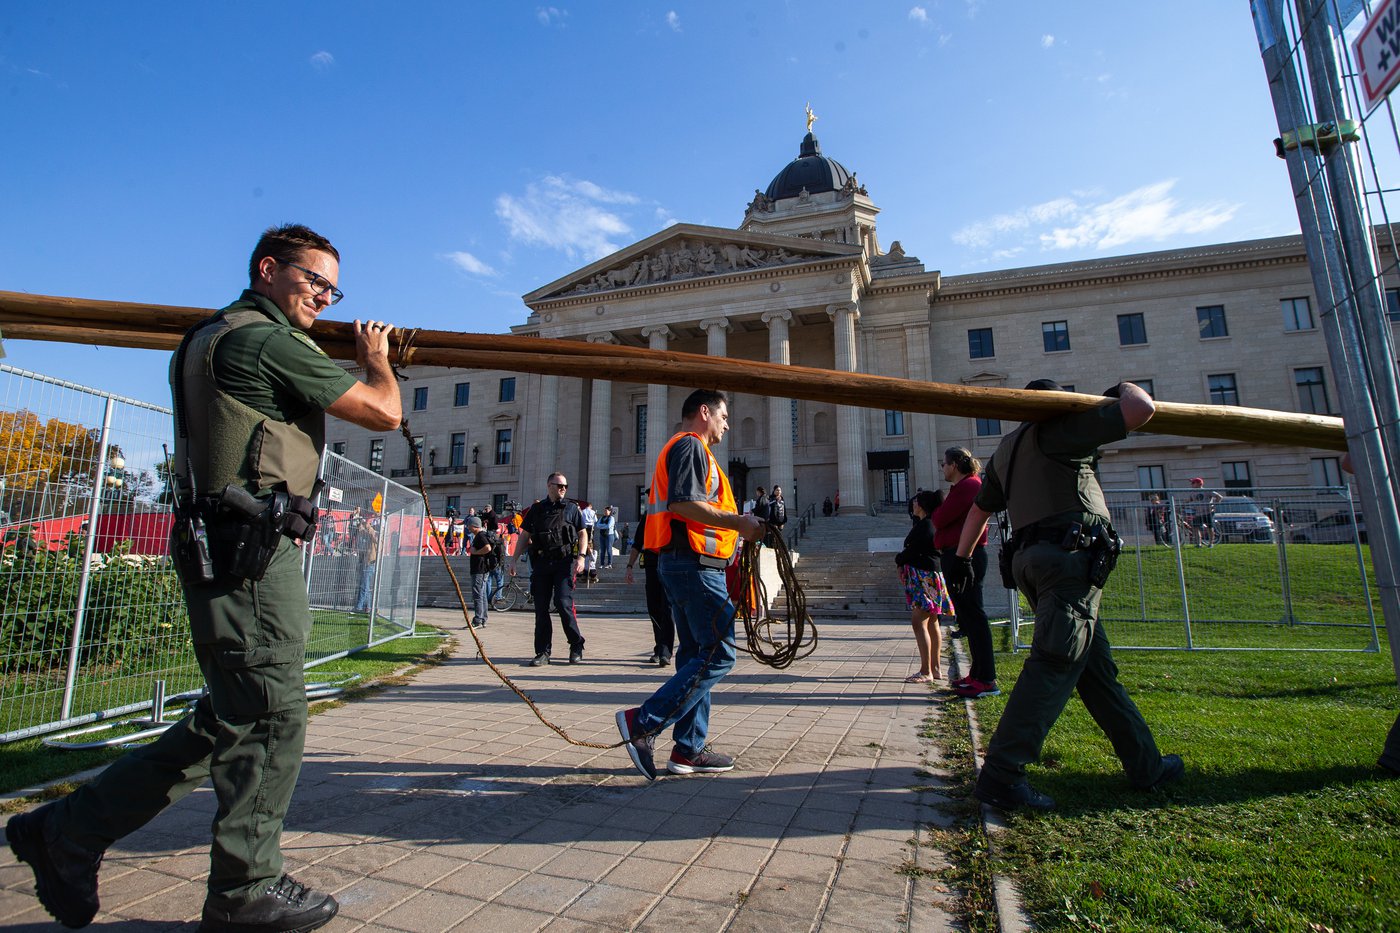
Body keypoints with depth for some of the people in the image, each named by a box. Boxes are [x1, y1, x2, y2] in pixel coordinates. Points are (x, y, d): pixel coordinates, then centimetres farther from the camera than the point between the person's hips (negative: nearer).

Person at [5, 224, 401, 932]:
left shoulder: (208, 337, 21)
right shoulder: (269, 341, -11)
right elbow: (383, 413, -10)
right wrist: (375, 359, 12)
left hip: (222, 549, 10)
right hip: (253, 548, -10)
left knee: (231, 717, 18)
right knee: (269, 718, -1)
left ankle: (70, 829, 27)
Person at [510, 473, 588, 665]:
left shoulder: (571, 507, 9)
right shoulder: (537, 508, 14)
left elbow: (582, 533, 6)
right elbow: (524, 536, 16)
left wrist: (581, 556, -8)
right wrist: (514, 559, 9)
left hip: (564, 561, -3)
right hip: (541, 562, 3)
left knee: (562, 602, -13)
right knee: (541, 608, 2)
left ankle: (576, 646, 4)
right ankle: (543, 652, 11)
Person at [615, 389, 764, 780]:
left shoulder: (682, 448, 26)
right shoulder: (690, 445, -7)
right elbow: (682, 504, -22)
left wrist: (737, 527, 19)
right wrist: (738, 522, -19)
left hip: (681, 562, 11)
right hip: (695, 563, -11)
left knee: (695, 655, 12)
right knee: (718, 655, -8)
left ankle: (688, 750, 17)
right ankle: (642, 722, -8)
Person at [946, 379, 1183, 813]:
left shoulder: (1006, 449, 25)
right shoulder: (1059, 428, 2)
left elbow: (979, 508, 30)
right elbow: (1143, 409, -2)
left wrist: (962, 557, 36)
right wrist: (1123, 388, 21)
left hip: (1032, 558, 9)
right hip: (1070, 554, -9)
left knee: (1097, 666, 16)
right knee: (1054, 666, -13)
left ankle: (1145, 764, 28)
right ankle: (1000, 775, -16)